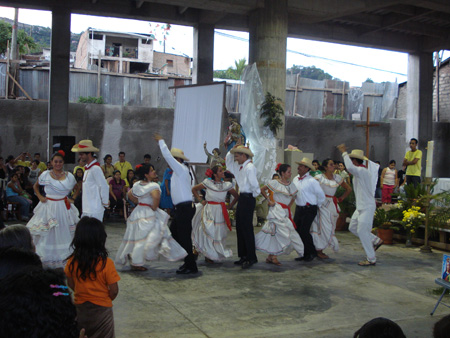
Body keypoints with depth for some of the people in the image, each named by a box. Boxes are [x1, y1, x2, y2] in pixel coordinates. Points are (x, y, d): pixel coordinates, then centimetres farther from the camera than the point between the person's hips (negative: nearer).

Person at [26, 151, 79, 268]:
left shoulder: (69, 176, 3)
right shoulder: (45, 174, 0)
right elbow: (35, 186, 15)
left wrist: (72, 199, 5)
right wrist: (40, 197, 2)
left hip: (64, 208, 1)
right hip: (49, 206, -1)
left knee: (63, 232, 5)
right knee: (48, 233, 3)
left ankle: (63, 258, 16)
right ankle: (48, 258, 14)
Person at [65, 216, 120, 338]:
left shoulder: (72, 261, -14)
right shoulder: (106, 263, -23)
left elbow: (71, 284, 1)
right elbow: (114, 291, -16)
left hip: (79, 308, 3)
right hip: (101, 310, -3)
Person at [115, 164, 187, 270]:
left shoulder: (137, 184, 8)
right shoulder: (153, 186, -16)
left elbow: (130, 193, 22)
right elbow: (156, 197, -33)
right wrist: (154, 208, -17)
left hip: (138, 211, 8)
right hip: (148, 214, -8)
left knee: (135, 237, 16)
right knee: (143, 239, -3)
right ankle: (137, 263, 1)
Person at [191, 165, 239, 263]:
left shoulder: (227, 185, 3)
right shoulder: (208, 183, -3)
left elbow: (237, 196, 15)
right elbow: (194, 189, 7)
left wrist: (230, 205, 5)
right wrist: (201, 200, 1)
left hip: (220, 212, 3)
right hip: (209, 211, -2)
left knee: (219, 233, 4)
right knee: (208, 232, -2)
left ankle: (217, 255, 17)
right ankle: (208, 255, 10)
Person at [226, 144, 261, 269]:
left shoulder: (249, 167, -16)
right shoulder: (239, 166, 14)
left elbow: (254, 184, -21)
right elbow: (228, 162, 29)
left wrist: (255, 194, -5)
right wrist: (231, 151, 15)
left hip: (248, 199, -10)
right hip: (242, 198, 10)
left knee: (247, 228, -8)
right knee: (240, 228, 13)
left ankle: (251, 258, -2)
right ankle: (243, 256, 20)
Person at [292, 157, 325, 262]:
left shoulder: (312, 181, -14)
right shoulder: (295, 179, 7)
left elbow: (321, 196, -7)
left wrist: (316, 206, 3)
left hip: (309, 209, -7)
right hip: (298, 208, 7)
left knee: (304, 231, -10)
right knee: (296, 230, 6)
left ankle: (311, 253, 11)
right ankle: (304, 253, 21)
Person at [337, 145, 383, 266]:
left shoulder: (362, 171, -21)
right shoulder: (360, 171, 8)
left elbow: (350, 167, -39)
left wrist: (344, 153, -29)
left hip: (367, 207, -10)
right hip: (361, 206, 10)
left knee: (362, 231, -5)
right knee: (352, 228, 16)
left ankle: (371, 259, 4)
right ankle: (376, 240, 26)